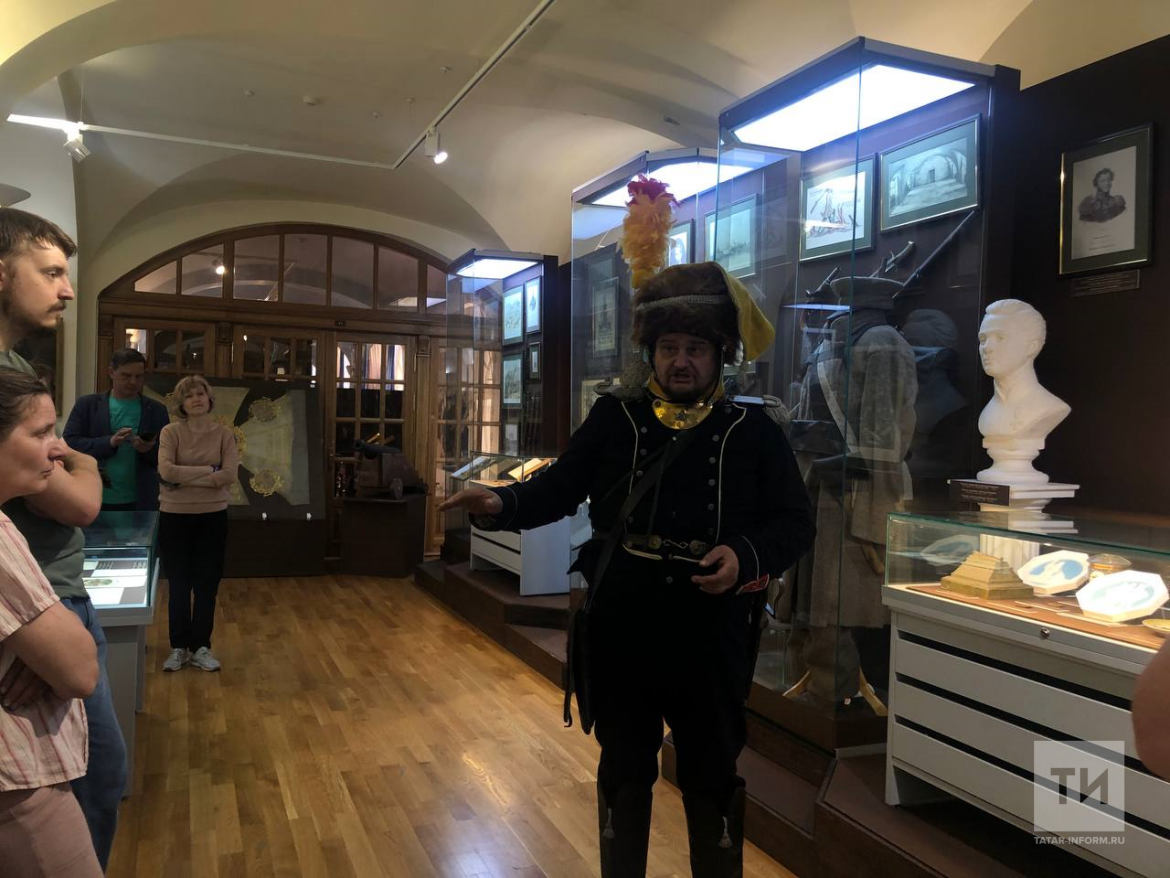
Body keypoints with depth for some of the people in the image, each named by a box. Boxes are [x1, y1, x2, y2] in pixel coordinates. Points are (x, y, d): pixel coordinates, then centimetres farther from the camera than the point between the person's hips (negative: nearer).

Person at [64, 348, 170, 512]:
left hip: (139, 503, 1)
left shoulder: (156, 410, 6)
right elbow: (69, 443, -4)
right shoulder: (87, 404, 4)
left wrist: (151, 449, -18)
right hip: (95, 501, 0)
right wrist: (109, 442, -20)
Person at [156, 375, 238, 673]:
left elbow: (229, 476, -13)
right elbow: (166, 471, -18)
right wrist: (209, 471, -16)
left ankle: (201, 646, 19)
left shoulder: (224, 434, 0)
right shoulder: (170, 432, -4)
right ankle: (179, 647, 20)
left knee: (207, 584, 7)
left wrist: (183, 479, -15)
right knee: (178, 584, 8)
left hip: (212, 517, 1)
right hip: (175, 516, -1)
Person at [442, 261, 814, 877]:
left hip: (710, 637, -1)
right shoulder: (613, 417, 2)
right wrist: (502, 503, -18)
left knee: (711, 776, 16)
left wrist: (746, 556, -20)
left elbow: (794, 521, -1)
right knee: (624, 768, 19)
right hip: (620, 631, 1)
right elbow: (560, 488, 1)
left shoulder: (753, 431, 0)